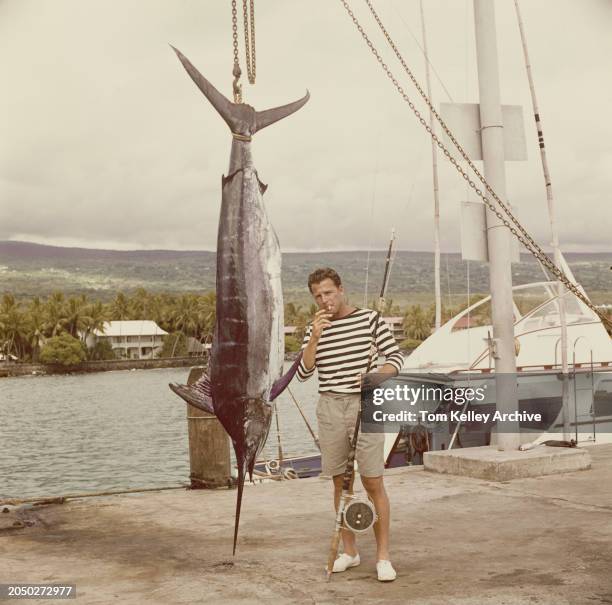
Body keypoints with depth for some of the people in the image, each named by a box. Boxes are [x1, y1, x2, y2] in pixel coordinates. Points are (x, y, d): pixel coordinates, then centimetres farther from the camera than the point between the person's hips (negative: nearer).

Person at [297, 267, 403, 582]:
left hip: (364, 405, -3)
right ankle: (349, 551, 21)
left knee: (373, 483, -5)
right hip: (330, 407, 3)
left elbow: (396, 357, 1)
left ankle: (383, 555, 4)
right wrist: (315, 337, -13)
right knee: (340, 483, 9)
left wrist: (376, 375, -19)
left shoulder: (370, 319, 0)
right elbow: (304, 373, -1)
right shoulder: (315, 329, 9)